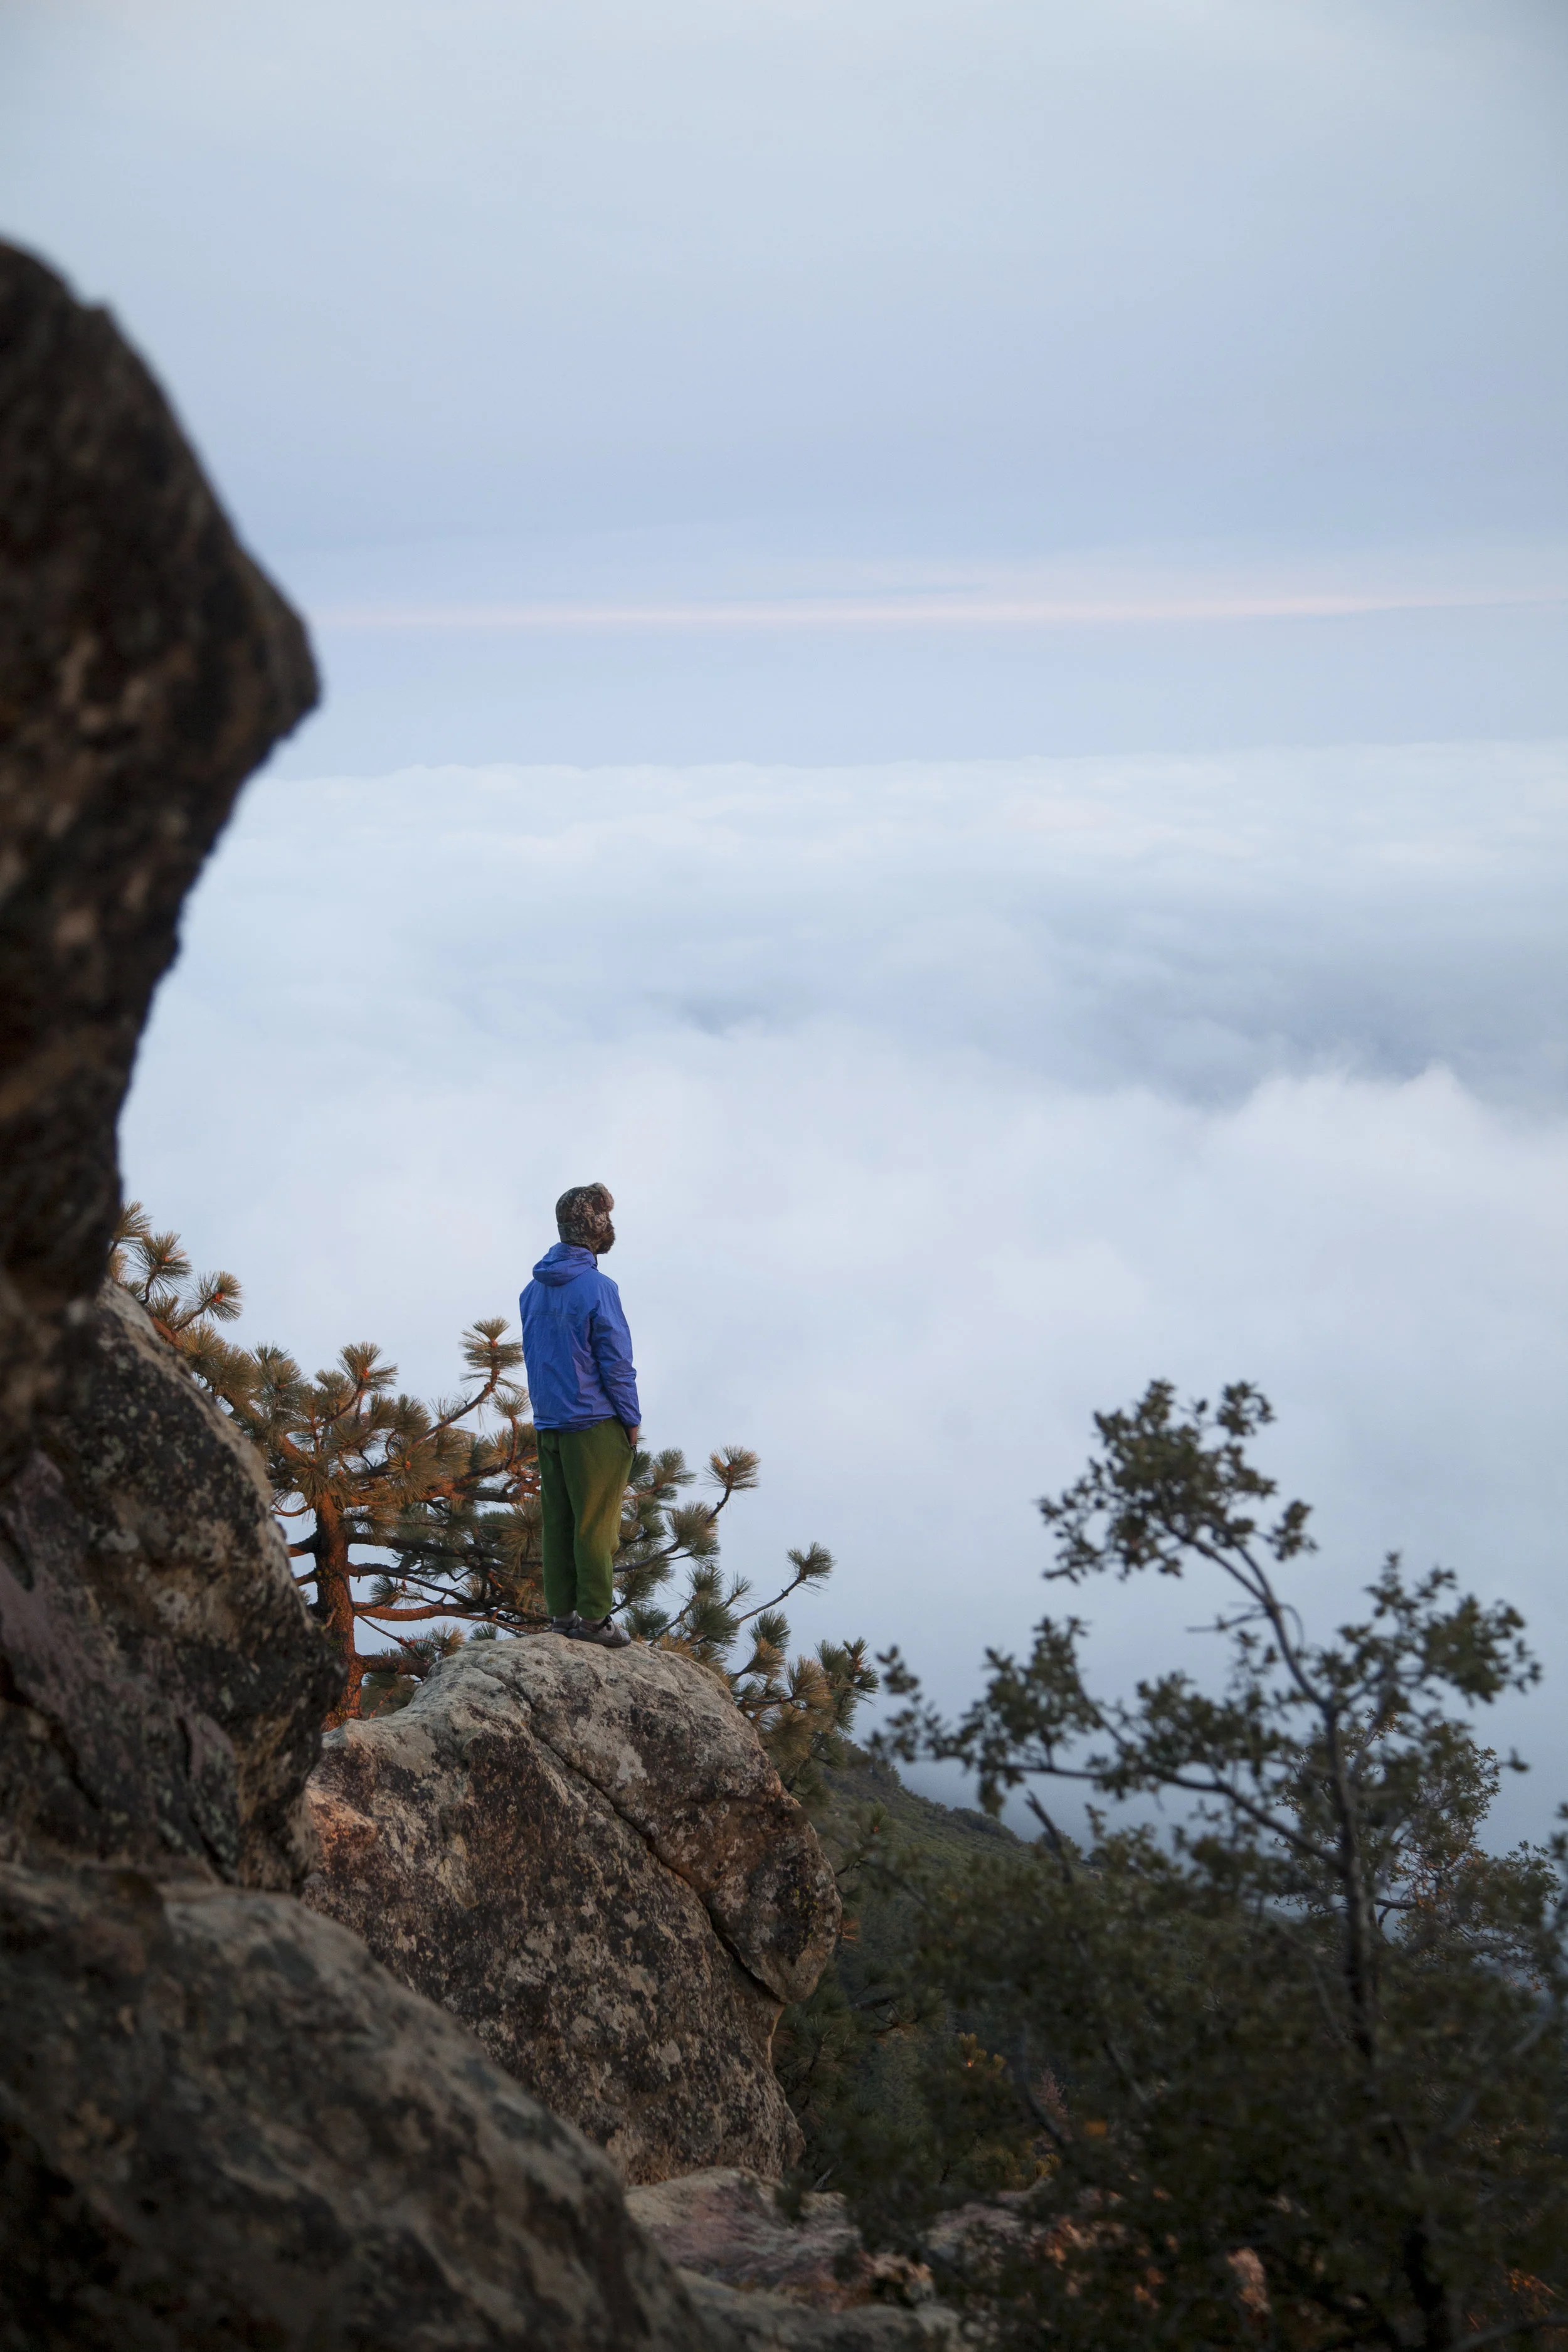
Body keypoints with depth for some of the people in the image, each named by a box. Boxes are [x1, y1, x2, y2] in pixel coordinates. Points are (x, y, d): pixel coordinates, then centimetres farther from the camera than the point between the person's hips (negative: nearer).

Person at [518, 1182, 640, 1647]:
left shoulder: (533, 1289, 8)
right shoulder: (596, 1288, -15)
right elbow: (616, 1362, -14)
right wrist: (632, 1419, -4)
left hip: (548, 1425, 7)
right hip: (597, 1423, -7)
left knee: (557, 1521, 10)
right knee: (596, 1523, -1)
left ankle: (562, 1613, 15)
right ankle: (594, 1618, 3)